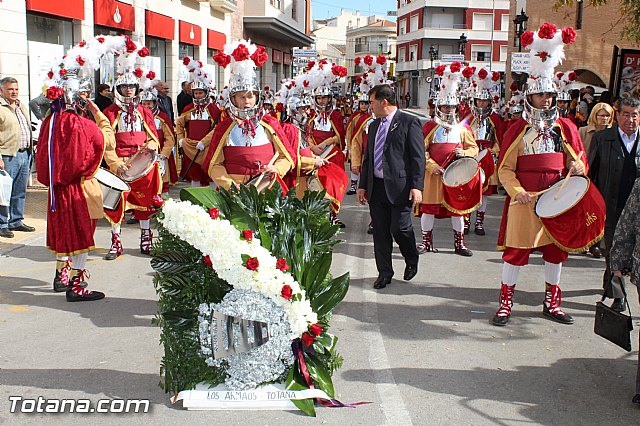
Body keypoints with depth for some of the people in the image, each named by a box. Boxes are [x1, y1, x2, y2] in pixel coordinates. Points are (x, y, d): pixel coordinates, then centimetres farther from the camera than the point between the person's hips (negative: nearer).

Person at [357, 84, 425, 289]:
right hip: (376, 187, 6)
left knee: (399, 228, -6)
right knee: (380, 232, 7)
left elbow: (418, 157, -9)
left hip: (400, 186, -6)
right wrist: (362, 185, 16)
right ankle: (384, 273, 18)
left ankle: (412, 260, 23)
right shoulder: (374, 126, 17)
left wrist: (417, 186, -16)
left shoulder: (409, 122, -5)